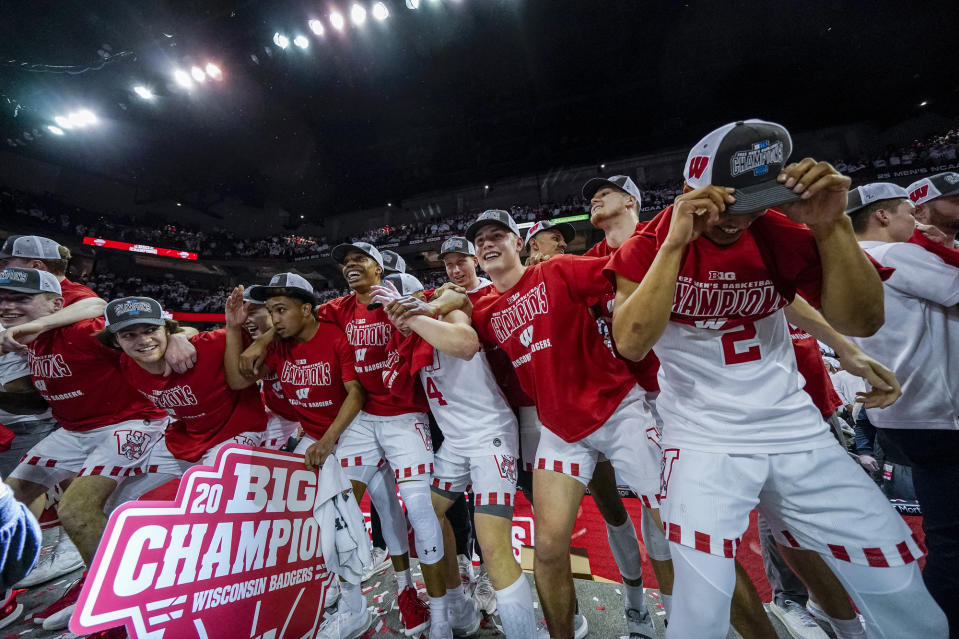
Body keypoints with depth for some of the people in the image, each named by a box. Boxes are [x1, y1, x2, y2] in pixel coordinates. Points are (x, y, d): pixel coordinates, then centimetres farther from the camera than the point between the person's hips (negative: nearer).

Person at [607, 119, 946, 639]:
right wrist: (675, 243, -29)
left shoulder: (780, 234, 1)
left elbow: (861, 322, -5)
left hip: (798, 431, 5)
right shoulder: (649, 248, -11)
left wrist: (829, 225, -17)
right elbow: (631, 345, -25)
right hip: (702, 439, -4)